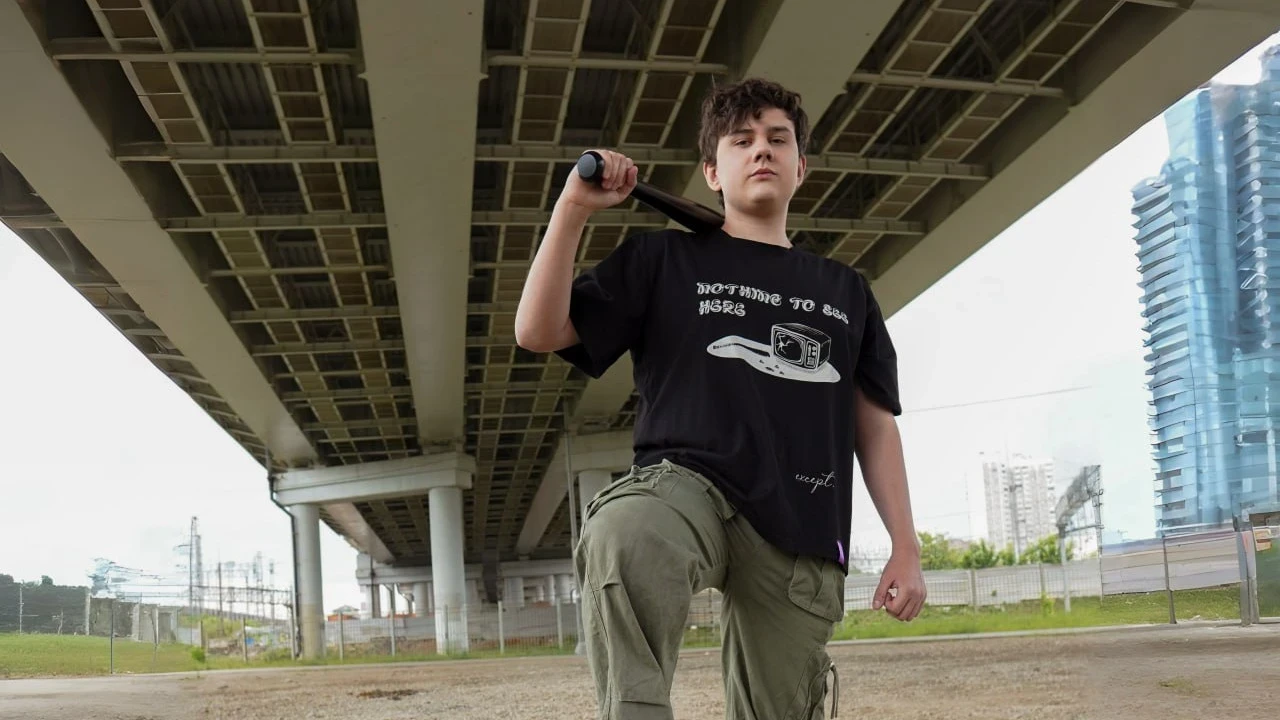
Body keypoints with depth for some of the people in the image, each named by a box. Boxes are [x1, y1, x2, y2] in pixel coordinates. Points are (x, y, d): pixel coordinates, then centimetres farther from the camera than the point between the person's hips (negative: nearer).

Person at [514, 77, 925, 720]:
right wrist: (573, 208, -4)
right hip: (685, 481, -3)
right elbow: (539, 331, 5)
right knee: (623, 534, -39)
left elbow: (875, 426, 19)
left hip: (803, 538, 3)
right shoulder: (664, 259, 14)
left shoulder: (845, 291, 21)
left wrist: (906, 549, 10)